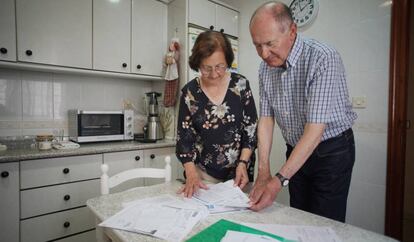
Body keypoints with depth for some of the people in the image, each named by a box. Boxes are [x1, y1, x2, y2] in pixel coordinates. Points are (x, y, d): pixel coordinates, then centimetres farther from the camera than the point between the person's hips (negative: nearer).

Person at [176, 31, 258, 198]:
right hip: (203, 174, 0)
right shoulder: (189, 92, -6)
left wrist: (243, 163, -14)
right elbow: (184, 137, -5)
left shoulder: (240, 84, -7)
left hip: (238, 172, 0)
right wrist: (191, 174, -16)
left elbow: (251, 129, -3)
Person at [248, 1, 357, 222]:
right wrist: (263, 172, -12)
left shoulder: (323, 58, -24)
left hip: (332, 151, -5)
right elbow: (266, 118, -5)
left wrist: (279, 180, -31)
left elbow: (315, 128, -29)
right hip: (296, 151, 5)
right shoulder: (266, 67, -5)